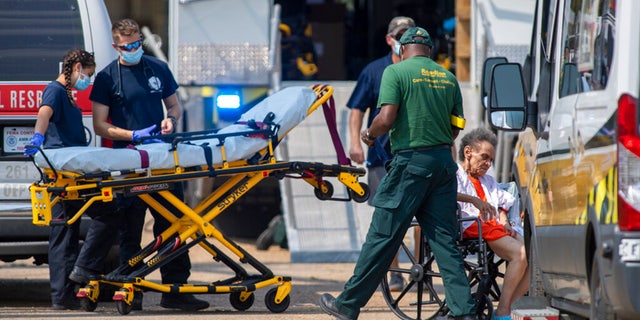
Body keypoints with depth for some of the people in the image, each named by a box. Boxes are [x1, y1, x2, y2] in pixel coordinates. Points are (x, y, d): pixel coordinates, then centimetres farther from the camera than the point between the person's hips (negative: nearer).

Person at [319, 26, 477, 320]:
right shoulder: (447, 77, 12)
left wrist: (369, 134, 5)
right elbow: (457, 127, 12)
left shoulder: (396, 71, -4)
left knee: (382, 237, -1)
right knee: (444, 240, 7)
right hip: (444, 161, 5)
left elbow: (386, 119, -15)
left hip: (410, 162, -5)